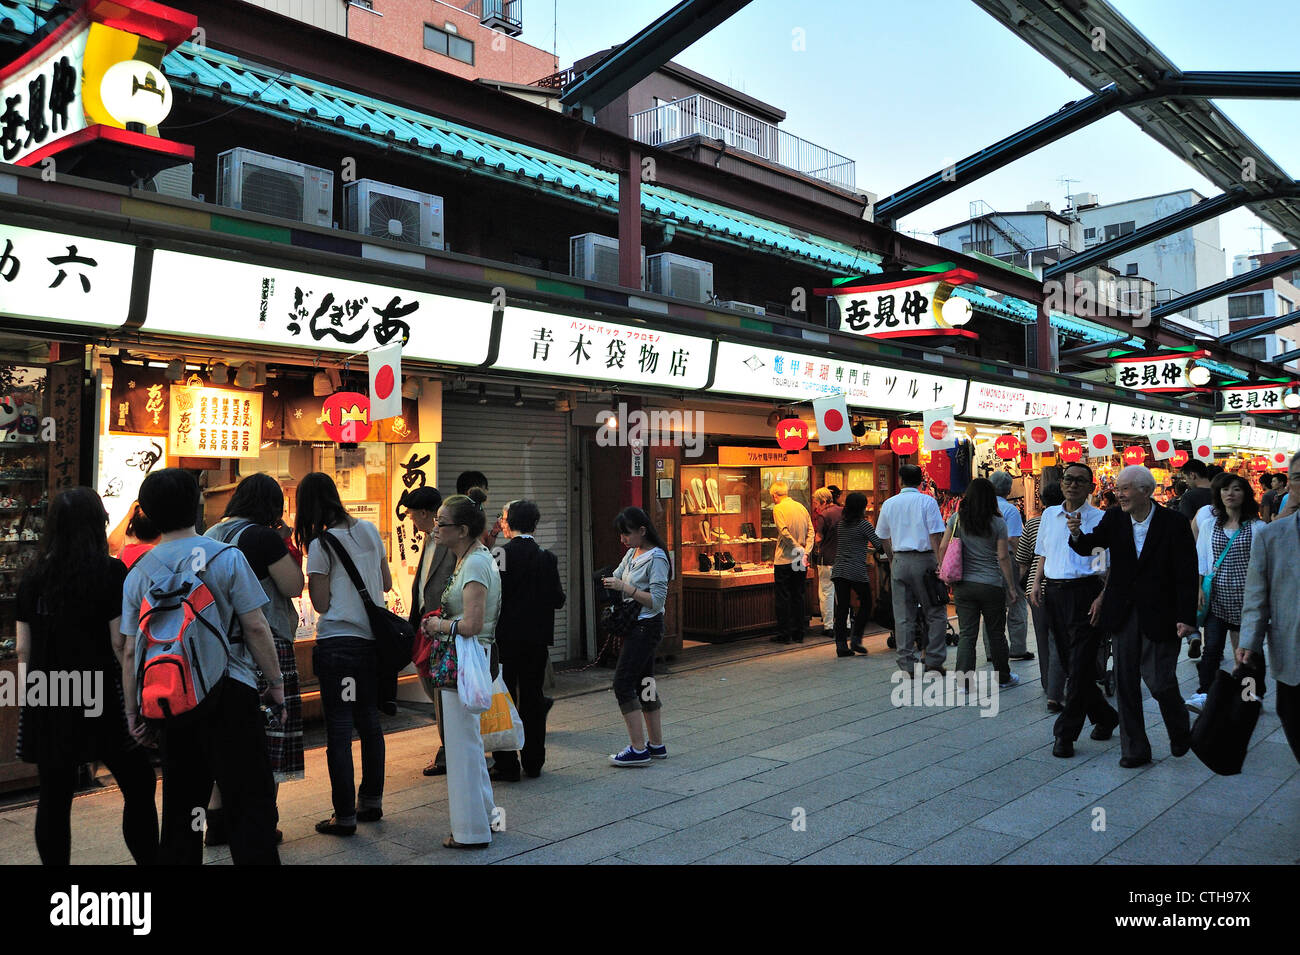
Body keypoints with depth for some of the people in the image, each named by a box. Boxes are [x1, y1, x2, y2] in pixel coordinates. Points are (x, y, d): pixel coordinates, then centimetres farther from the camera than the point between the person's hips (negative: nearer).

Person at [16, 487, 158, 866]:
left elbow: (23, 649, 8)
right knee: (138, 788, 8)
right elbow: (121, 644, -12)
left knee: (54, 798, 10)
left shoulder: (32, 577, 6)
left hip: (45, 704, 5)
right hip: (99, 699, -4)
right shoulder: (110, 572, -9)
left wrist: (32, 696, 17)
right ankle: (148, 859, 10)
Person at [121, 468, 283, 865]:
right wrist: (276, 683, 0)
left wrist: (133, 710, 14)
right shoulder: (226, 557, -7)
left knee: (180, 805, 16)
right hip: (229, 693, -4)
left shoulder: (138, 573, 5)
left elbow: (130, 650, 6)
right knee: (249, 801, -1)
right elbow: (256, 627, -9)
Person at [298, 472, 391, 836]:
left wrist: (312, 578, 6)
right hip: (373, 639, 6)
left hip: (338, 640, -6)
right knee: (370, 723, 15)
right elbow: (386, 583, 14)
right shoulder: (369, 530, 6)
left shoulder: (321, 544, -11)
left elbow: (321, 604, -9)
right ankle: (371, 801, 25)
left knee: (339, 728, 0)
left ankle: (345, 815, 5)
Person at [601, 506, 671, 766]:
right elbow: (618, 578, 20)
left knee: (623, 684, -11)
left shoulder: (656, 558, -14)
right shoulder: (632, 553, 11)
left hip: (646, 626, -9)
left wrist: (625, 587, -21)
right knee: (644, 684, 12)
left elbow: (656, 600, -19)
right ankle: (656, 745, 19)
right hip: (634, 626, 9)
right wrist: (609, 583, -2)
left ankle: (638, 749, -8)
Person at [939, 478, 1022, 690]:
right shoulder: (997, 523, -5)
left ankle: (964, 679, 1)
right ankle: (1003, 678, 25)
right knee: (996, 634, 12)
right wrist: (1012, 587, 1)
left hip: (963, 585, 2)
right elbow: (1003, 557, -6)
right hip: (991, 585, -2)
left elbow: (943, 547, 0)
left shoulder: (956, 519, 0)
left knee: (967, 633, 5)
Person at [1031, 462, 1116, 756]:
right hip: (1054, 593, 6)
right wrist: (1037, 584, 9)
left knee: (1080, 665, -5)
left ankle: (1065, 733, 2)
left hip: (1084, 592, -6)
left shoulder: (1099, 519, -4)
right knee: (1069, 662, 11)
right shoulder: (1049, 515, 12)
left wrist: (1102, 598, -16)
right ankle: (1104, 717, 30)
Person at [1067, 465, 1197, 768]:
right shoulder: (1114, 519, 1)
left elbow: (1187, 574, -10)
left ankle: (1180, 731, 31)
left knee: (1160, 681, -1)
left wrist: (1187, 617, -15)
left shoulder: (1174, 524, -10)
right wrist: (1077, 534, -24)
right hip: (1123, 615, 4)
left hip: (1159, 616, -4)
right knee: (1125, 683, 7)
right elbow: (1089, 546, -1)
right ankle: (1134, 749, 20)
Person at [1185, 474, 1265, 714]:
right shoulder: (1210, 526, 9)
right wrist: (1199, 589, -1)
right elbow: (1200, 560, 9)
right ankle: (1204, 694, -10)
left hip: (1246, 596, -1)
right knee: (1211, 646, -8)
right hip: (1217, 596, 2)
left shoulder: (1257, 527, 1)